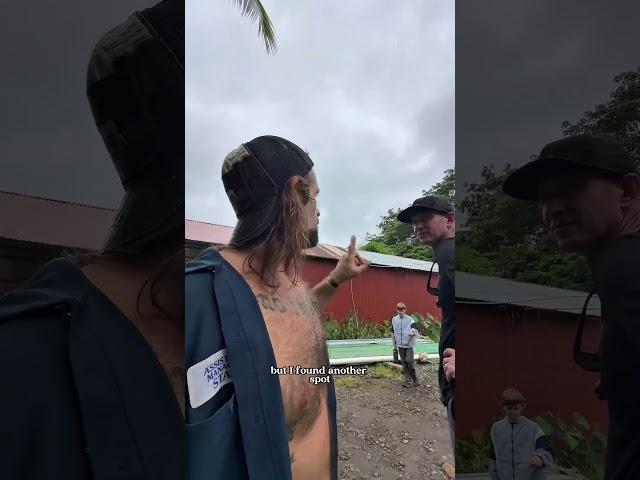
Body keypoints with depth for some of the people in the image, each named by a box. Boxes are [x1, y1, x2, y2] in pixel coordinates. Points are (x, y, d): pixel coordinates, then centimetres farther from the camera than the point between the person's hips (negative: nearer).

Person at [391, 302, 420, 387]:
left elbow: (416, 329, -15)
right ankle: (408, 380, 17)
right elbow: (393, 332, 14)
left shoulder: (410, 319, -6)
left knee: (409, 360, -9)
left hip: (409, 344, -4)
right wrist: (394, 344, 16)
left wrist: (413, 332, -38)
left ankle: (414, 378, 12)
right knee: (404, 362, 8)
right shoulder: (394, 320, 5)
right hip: (400, 345, 4)